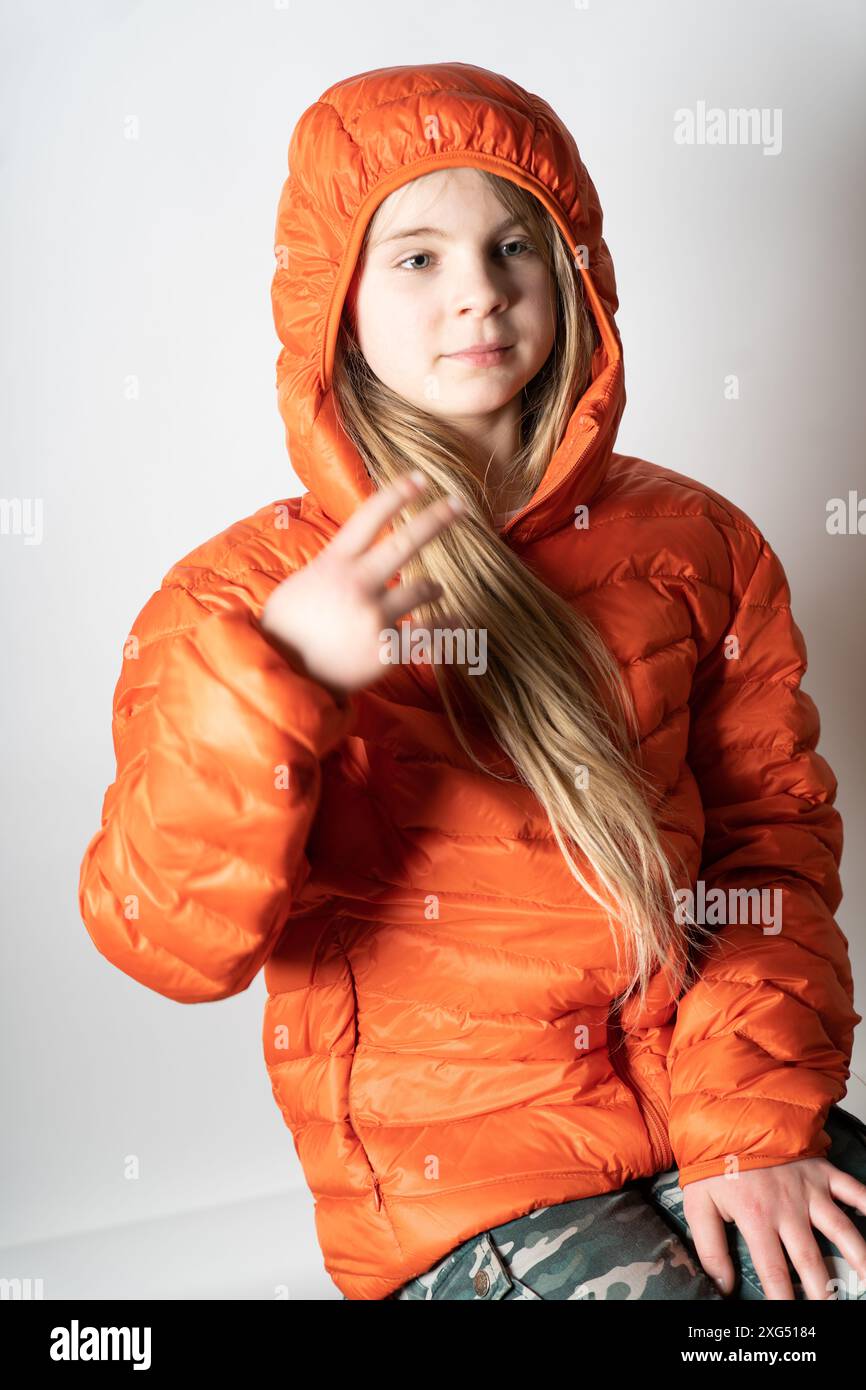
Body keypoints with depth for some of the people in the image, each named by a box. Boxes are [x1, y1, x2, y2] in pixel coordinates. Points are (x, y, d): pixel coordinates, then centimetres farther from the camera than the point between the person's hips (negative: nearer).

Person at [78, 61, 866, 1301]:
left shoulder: (693, 542, 4)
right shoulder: (237, 596, -5)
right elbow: (169, 946, -14)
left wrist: (754, 1116, -7)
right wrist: (272, 682, -30)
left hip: (709, 1111, 3)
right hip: (455, 1172, -2)